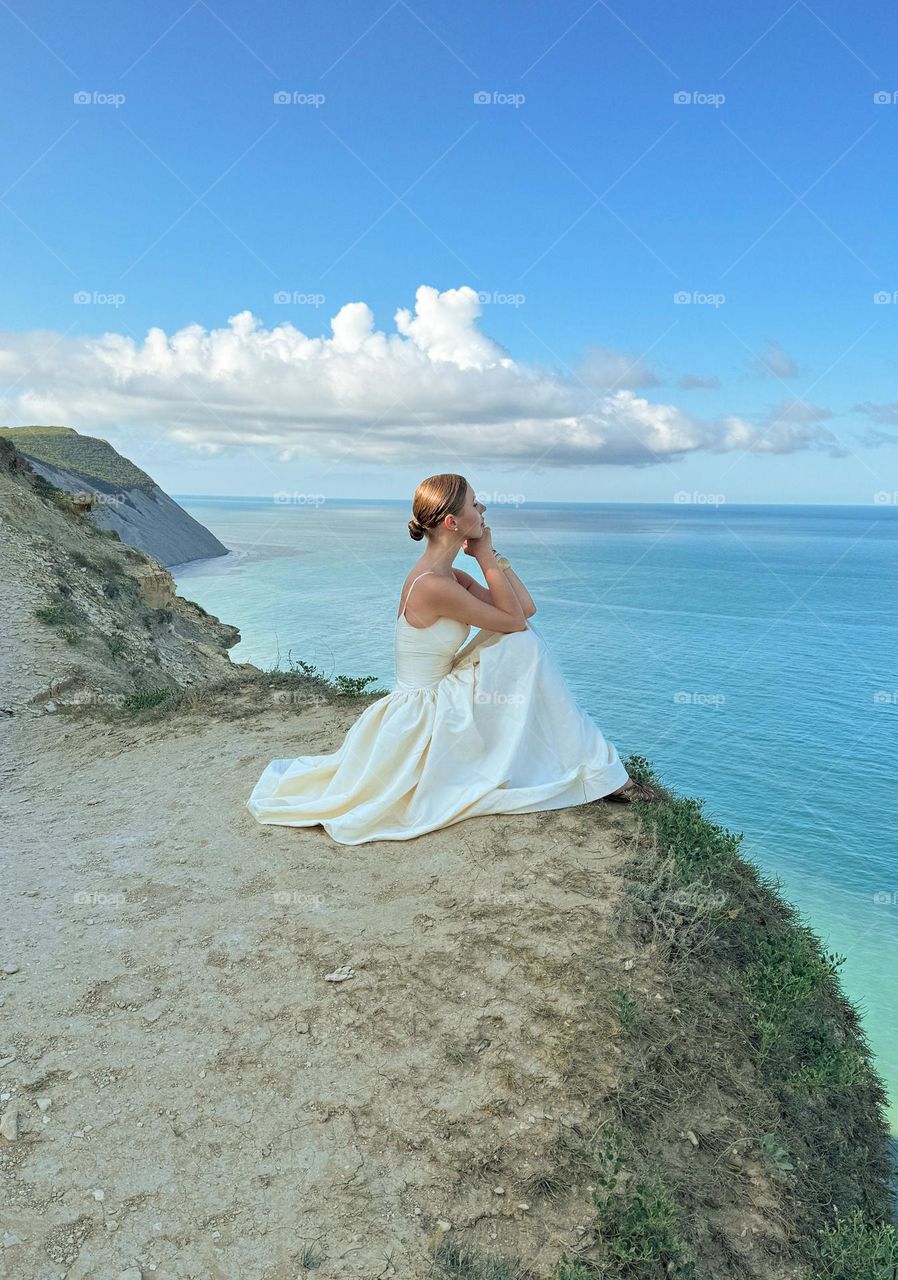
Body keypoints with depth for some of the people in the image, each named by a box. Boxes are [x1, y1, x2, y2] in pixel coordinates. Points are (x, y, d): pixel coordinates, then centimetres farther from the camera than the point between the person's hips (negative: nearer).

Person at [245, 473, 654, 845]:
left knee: (522, 643, 1)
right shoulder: (433, 586, -25)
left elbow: (525, 608, 4)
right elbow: (513, 620, -17)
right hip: (420, 717, -9)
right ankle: (593, 770, 2)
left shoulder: (450, 577, 5)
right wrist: (486, 556, -14)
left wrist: (490, 553, -1)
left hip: (437, 702, 9)